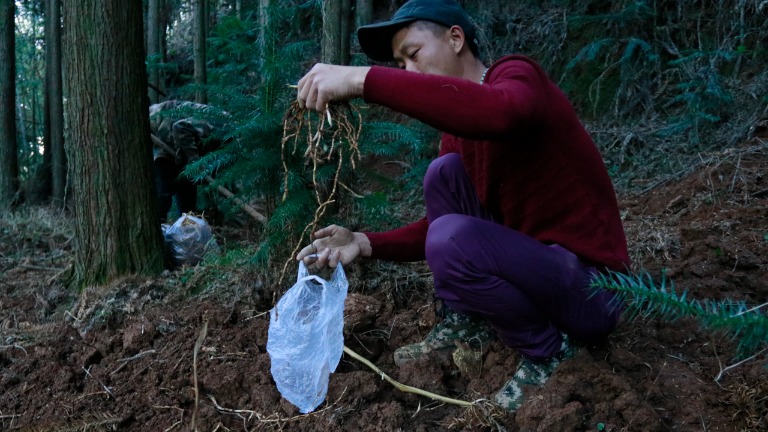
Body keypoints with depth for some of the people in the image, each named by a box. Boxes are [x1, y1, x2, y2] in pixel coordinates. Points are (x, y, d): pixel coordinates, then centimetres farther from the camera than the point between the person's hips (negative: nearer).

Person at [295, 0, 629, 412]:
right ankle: (465, 323, 7)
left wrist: (363, 79, -40)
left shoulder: (517, 74, -14)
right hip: (532, 264, 8)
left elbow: (499, 112, -41)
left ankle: (547, 351, -4)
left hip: (590, 289, -8)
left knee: (453, 240, -29)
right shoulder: (455, 133, 11)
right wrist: (366, 243, -5)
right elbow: (439, 226, 12)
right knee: (444, 171, 3)